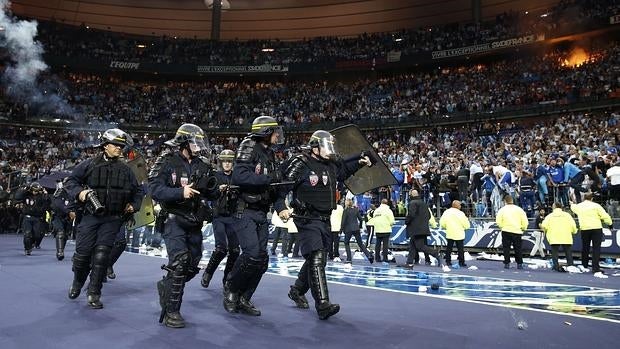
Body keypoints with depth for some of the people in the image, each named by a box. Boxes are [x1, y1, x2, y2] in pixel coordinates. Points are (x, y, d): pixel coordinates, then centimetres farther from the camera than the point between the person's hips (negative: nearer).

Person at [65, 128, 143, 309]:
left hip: (112, 220, 1)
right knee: (83, 253, 1)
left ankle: (94, 294, 7)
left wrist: (134, 206, 7)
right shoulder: (89, 164, 1)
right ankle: (77, 283, 31)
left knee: (101, 255, -5)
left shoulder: (125, 170, 9)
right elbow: (70, 180, 5)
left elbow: (138, 191, 19)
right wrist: (79, 192, -12)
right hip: (91, 216, -1)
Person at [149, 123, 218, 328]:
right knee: (179, 261, -18)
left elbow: (214, 196, 7)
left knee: (192, 266, 12)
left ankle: (166, 286, 40)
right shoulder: (166, 162, -7)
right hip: (174, 219, -6)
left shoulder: (203, 165, 6)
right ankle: (171, 312, -5)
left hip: (195, 222, 6)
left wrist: (211, 186, -16)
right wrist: (181, 192, -29)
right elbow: (155, 190, -18)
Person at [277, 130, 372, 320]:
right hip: (308, 220, -8)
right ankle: (322, 305, -16)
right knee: (316, 259, -17)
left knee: (318, 259, 16)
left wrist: (359, 163, 20)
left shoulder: (331, 165, 10)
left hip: (325, 220, 8)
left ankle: (297, 290, 36)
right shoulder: (301, 164, -13)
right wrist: (281, 208, -25)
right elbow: (281, 186, -14)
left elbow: (343, 170, 32)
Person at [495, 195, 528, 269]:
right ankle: (519, 264, 11)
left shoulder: (502, 210, -3)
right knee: (518, 248, 10)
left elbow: (498, 222, -8)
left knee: (506, 248, 6)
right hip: (517, 231, 1)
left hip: (506, 231, -1)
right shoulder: (519, 209, 2)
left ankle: (507, 263, 5)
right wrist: (523, 228, 16)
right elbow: (525, 221, 1)